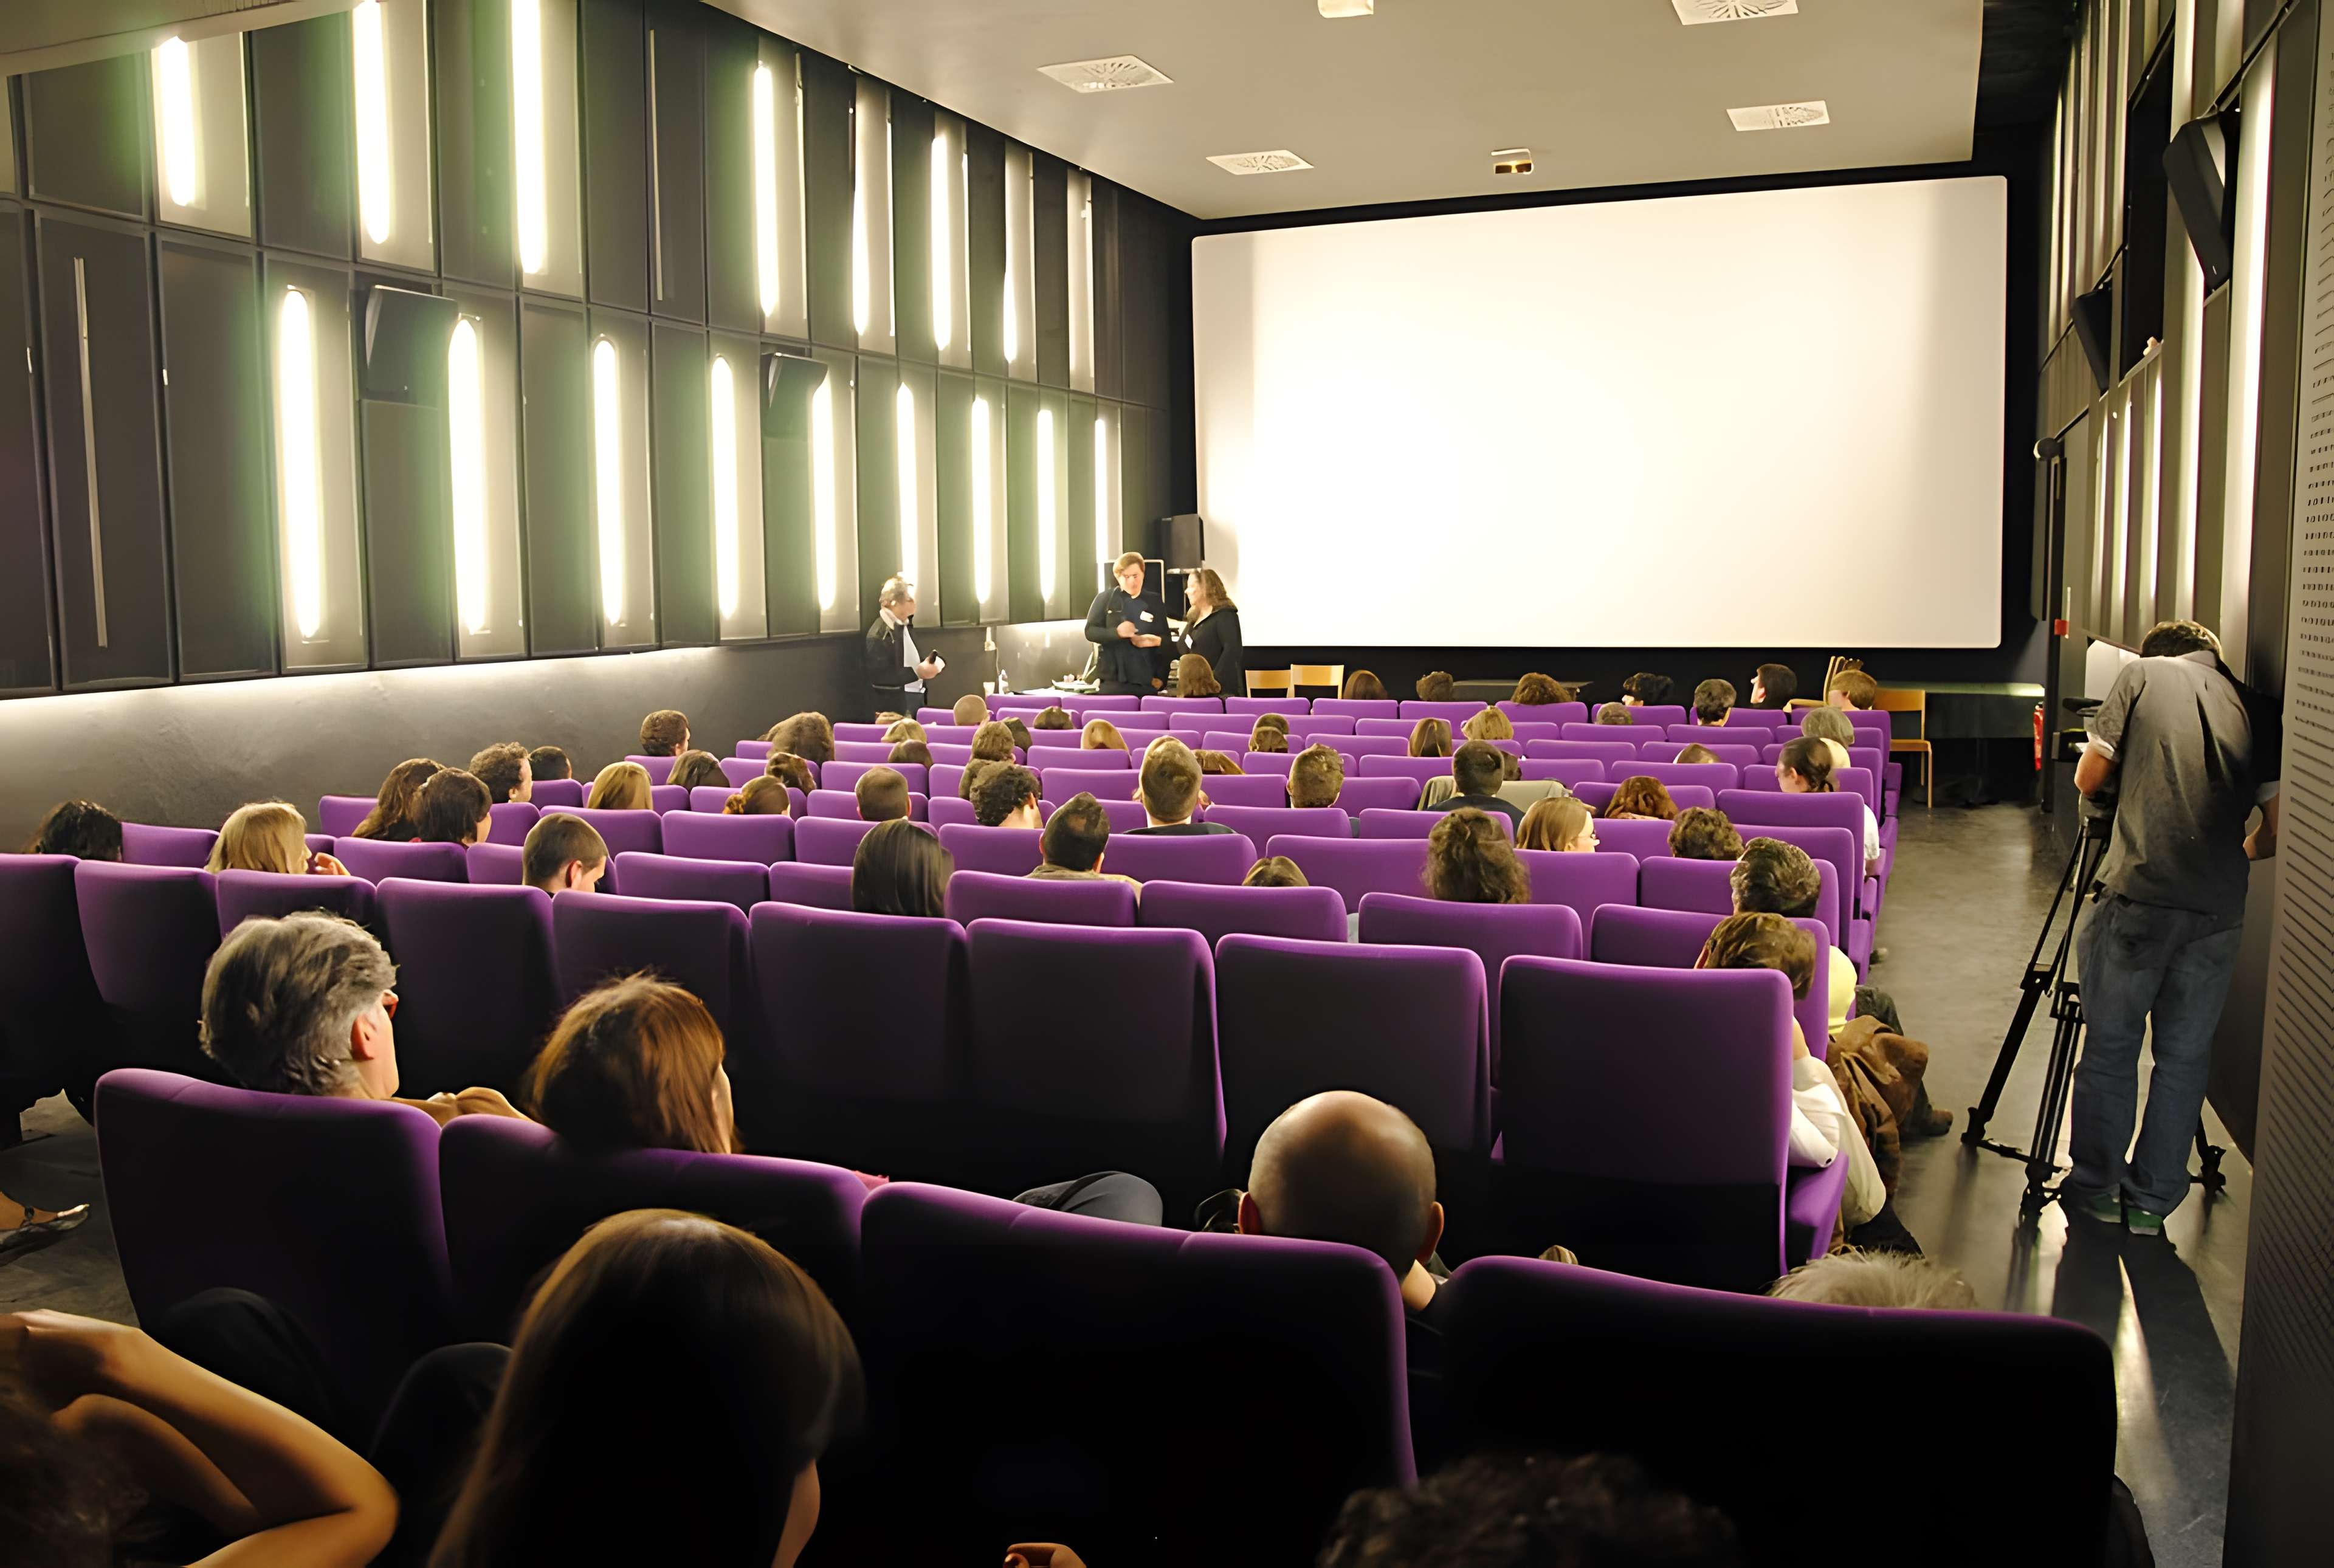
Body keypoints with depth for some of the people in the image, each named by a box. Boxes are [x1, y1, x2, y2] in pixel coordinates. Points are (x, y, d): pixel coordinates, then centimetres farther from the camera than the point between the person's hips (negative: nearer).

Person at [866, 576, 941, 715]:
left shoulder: (905, 624, 10)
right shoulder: (879, 634, -18)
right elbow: (880, 676, -23)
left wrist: (930, 662, 1)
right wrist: (917, 672, -24)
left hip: (916, 696, 8)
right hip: (896, 704, -8)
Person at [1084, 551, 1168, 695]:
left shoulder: (1155, 604, 11)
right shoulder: (1105, 599, 5)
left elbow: (1166, 643, 12)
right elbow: (1090, 631, 0)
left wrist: (1161, 677, -4)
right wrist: (1116, 632, -19)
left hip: (1146, 682, 2)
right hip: (1113, 680, -2)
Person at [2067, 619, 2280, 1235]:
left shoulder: (2143, 675, 6)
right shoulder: (2255, 709, 13)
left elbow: (2090, 779, 6)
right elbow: (2277, 830, 9)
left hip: (2136, 897, -3)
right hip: (2219, 911, 3)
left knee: (2109, 1047, 9)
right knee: (2184, 1056, 13)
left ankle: (2096, 1189, 19)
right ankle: (2152, 1200, 20)